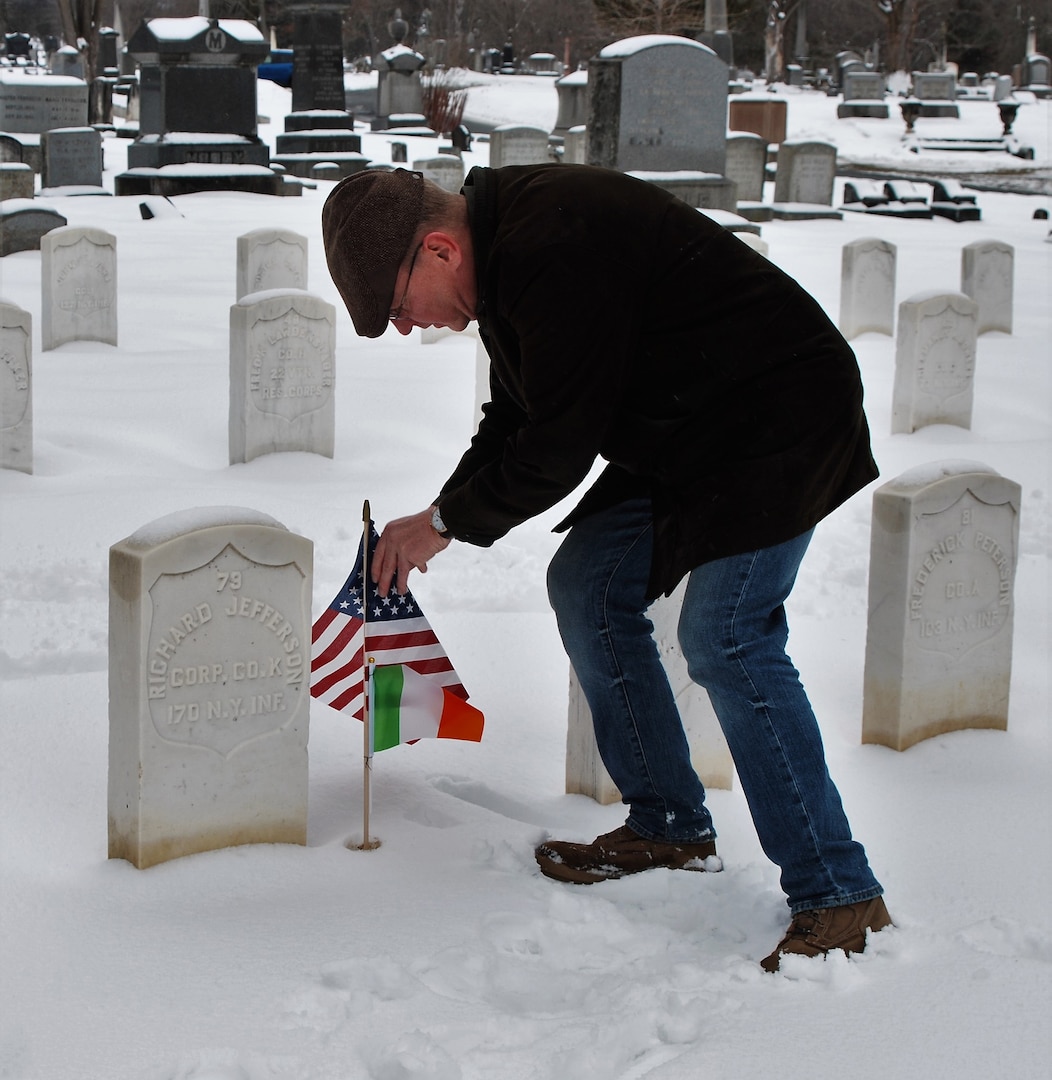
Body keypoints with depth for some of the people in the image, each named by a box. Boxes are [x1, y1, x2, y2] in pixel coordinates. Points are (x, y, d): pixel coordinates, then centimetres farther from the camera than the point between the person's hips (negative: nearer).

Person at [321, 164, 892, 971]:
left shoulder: (556, 253, -27)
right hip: (683, 443, 11)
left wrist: (448, 522, -8)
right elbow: (515, 421, 17)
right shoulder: (505, 250, 7)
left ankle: (841, 898, -15)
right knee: (588, 587, 9)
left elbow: (558, 446, -23)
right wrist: (438, 518, 6)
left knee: (726, 638, -19)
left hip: (777, 426, -11)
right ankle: (670, 828, 19)